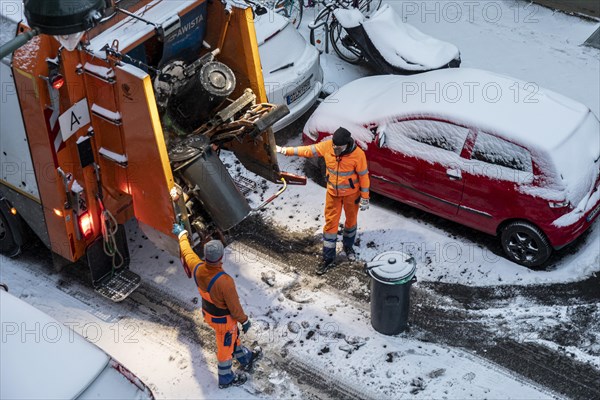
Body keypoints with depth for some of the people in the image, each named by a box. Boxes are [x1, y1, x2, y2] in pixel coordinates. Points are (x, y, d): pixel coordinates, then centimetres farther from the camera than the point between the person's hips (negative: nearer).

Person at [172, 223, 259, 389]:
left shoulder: (197, 268, -25)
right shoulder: (225, 282, -42)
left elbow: (187, 252, -3)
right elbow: (234, 306, -27)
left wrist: (182, 234, 16)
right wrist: (244, 320, -8)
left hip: (207, 313, 6)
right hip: (223, 319, -6)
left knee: (233, 336, 31)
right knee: (225, 347, 20)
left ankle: (245, 358, 56)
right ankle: (226, 379, 44)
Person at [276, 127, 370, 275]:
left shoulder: (357, 154, -28)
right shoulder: (327, 146, -20)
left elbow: (363, 176, -18)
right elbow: (308, 150, -6)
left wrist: (365, 198, -11)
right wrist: (285, 150, -5)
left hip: (351, 193, -2)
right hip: (333, 192, 2)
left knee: (351, 220, 19)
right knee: (330, 223, 7)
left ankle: (348, 246, 46)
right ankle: (328, 258, 16)